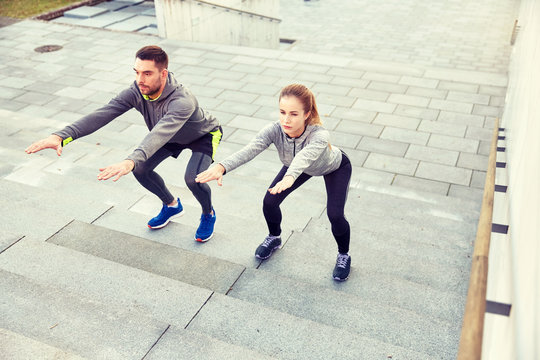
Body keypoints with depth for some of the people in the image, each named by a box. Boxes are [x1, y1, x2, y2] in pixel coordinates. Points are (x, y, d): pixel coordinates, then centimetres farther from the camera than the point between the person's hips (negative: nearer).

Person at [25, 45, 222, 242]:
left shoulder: (182, 101, -45)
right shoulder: (137, 91, -27)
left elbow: (159, 134, -61)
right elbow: (103, 113, -38)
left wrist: (130, 161, -78)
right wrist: (61, 136, -51)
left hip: (203, 135, -6)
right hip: (173, 136, 6)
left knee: (192, 178, -29)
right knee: (140, 169, -6)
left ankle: (208, 214, 7)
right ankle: (172, 206, 23)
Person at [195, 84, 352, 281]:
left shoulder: (320, 134, -45)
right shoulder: (275, 129, -35)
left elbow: (306, 155, -66)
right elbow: (250, 149, -52)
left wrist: (290, 176, -88)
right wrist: (221, 167, -70)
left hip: (335, 167, -3)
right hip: (295, 165, 4)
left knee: (335, 215, -18)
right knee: (269, 202, -8)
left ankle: (343, 255, 15)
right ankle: (274, 237, 27)